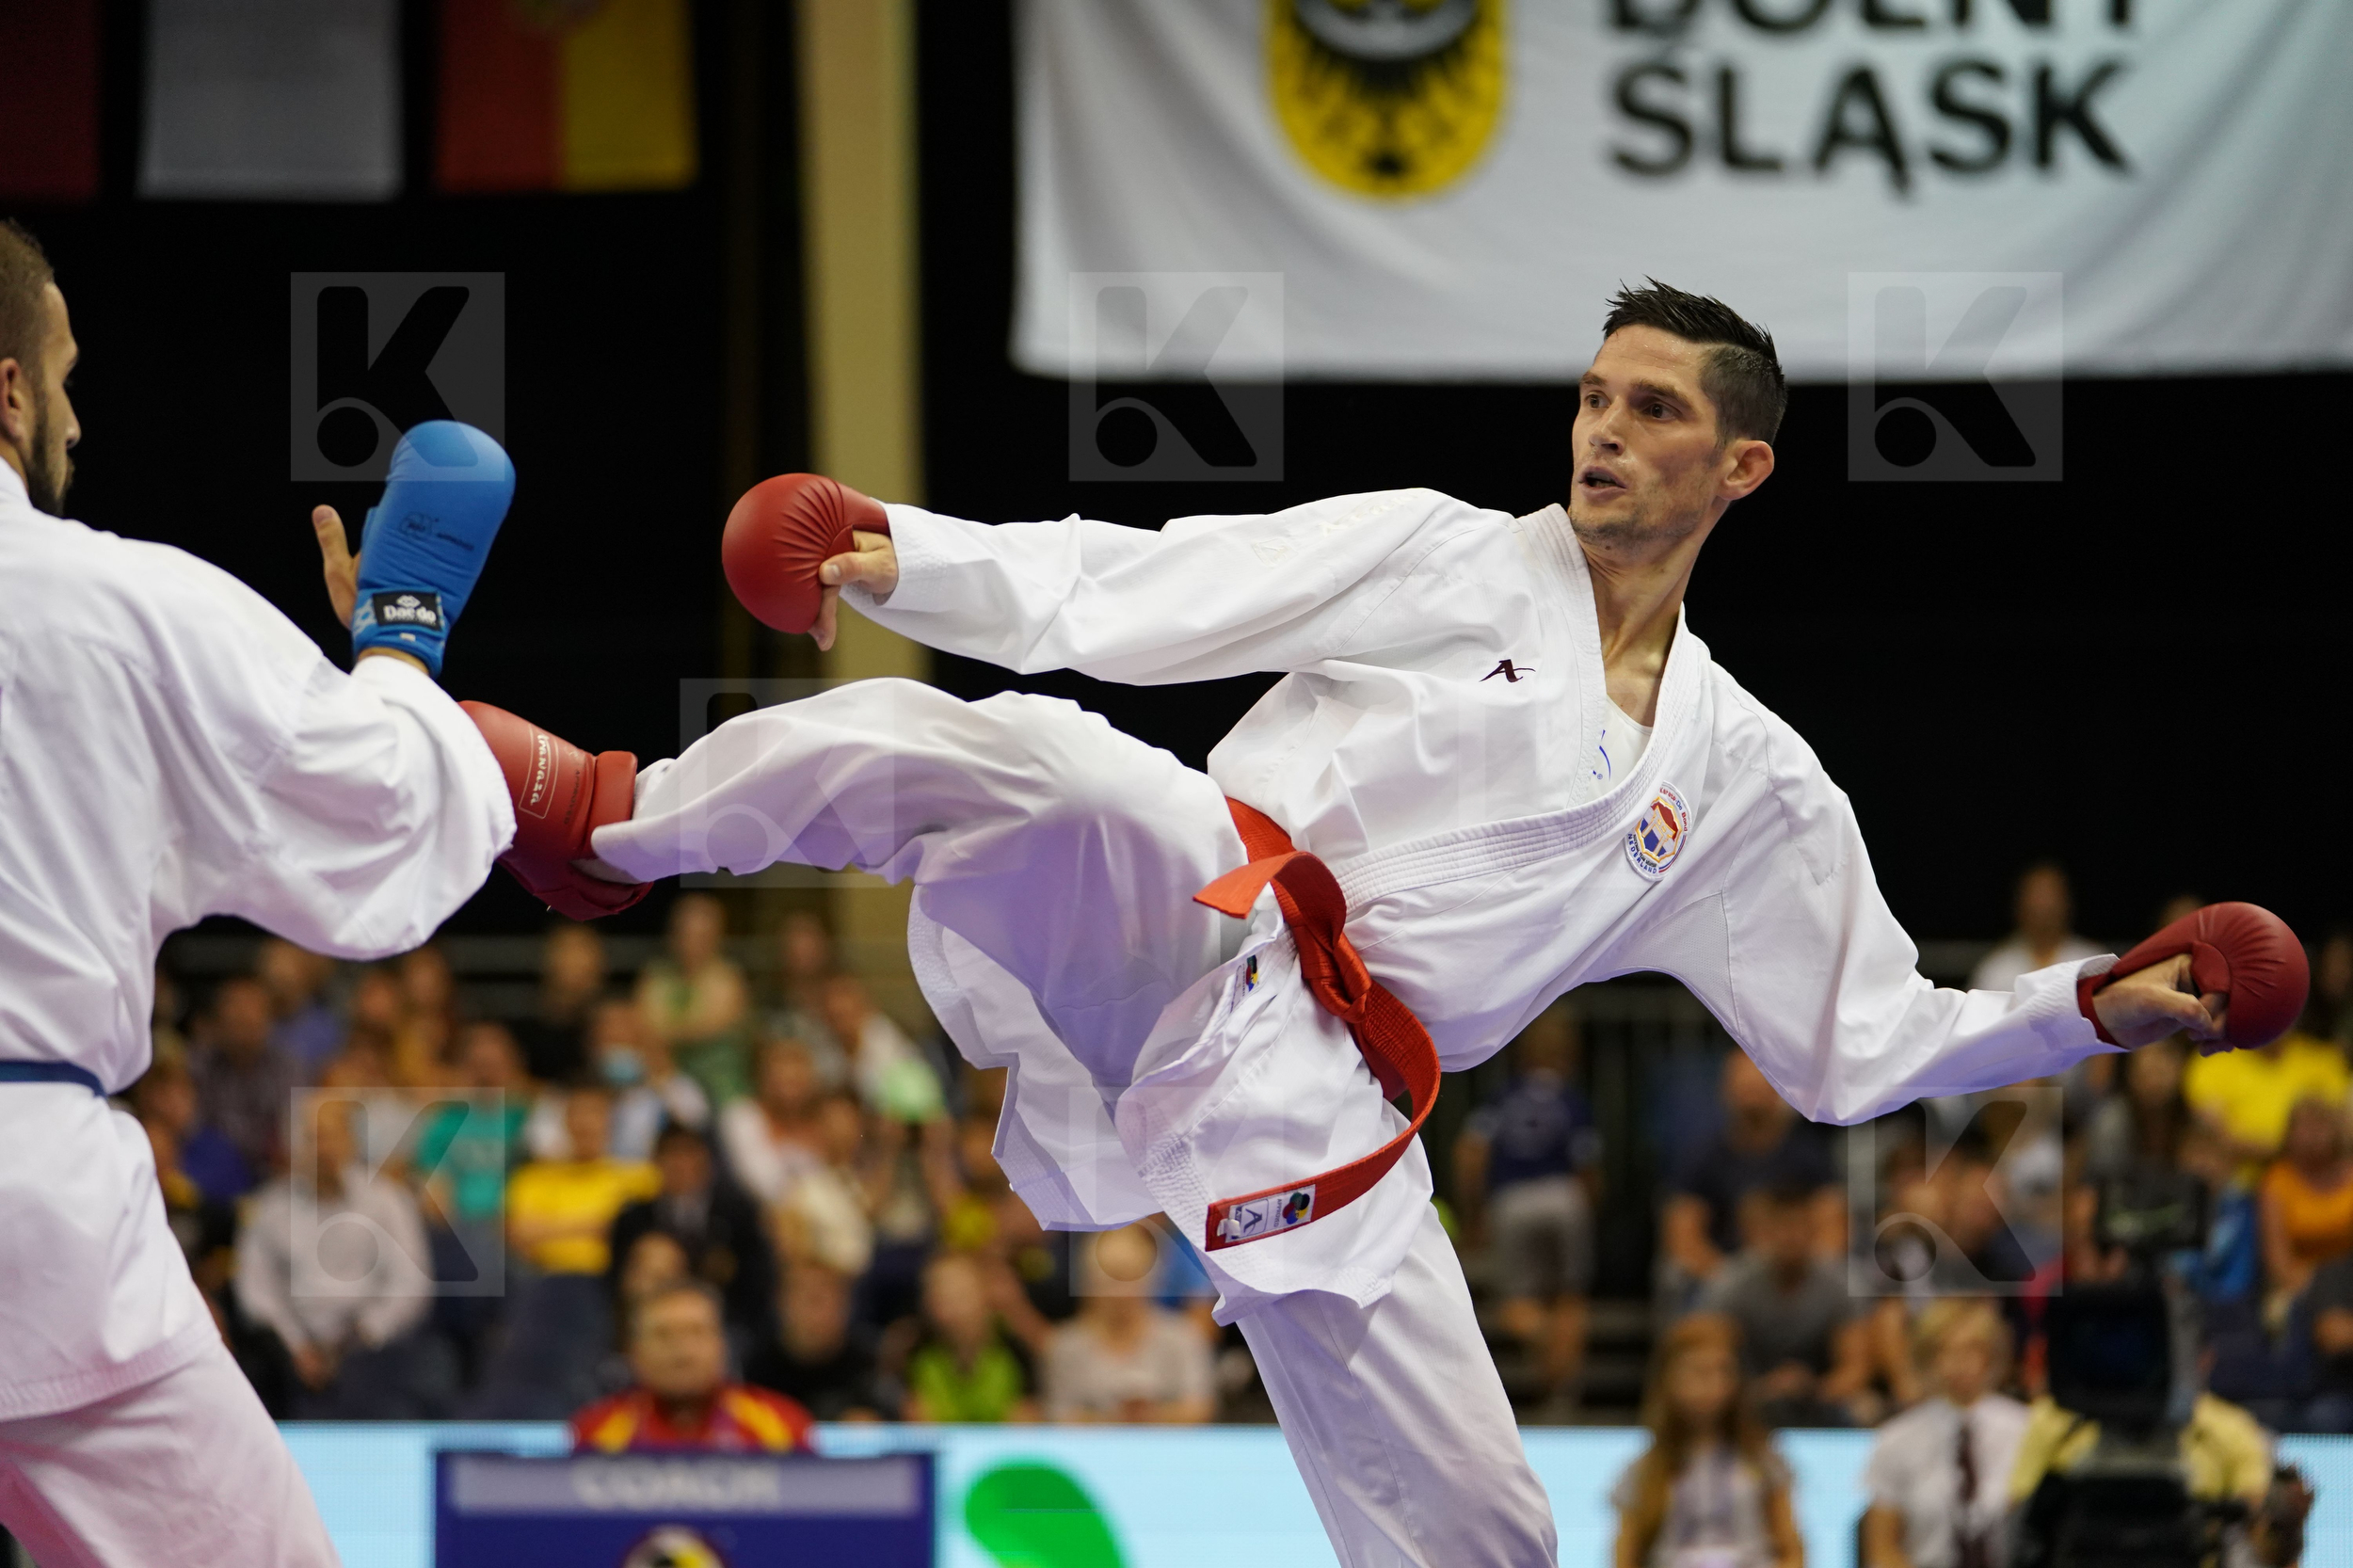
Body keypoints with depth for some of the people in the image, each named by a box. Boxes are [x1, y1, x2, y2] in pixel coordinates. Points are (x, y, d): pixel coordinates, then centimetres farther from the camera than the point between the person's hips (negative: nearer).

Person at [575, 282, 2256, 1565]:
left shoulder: (1745, 785, 16)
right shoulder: (1447, 564, 7)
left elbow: (1863, 1043, 20)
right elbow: (1139, 592, 1)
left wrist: (2086, 1009, 7)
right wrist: (903, 555, -11)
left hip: (1317, 1110, 3)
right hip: (1194, 917, -3)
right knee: (987, 752, -34)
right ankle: (604, 832, -16)